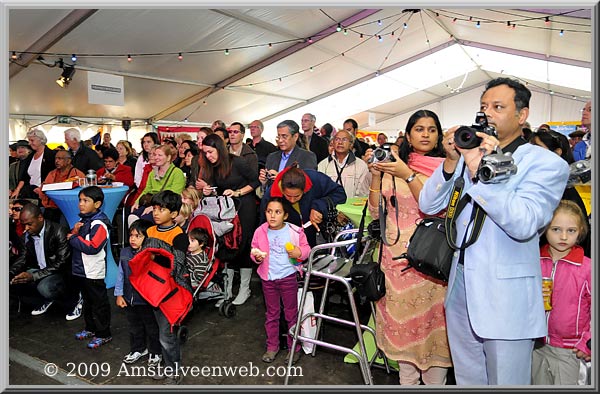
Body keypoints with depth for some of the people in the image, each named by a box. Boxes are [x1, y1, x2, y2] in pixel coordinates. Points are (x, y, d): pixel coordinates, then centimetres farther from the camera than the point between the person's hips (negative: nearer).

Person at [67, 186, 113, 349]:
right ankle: (90, 328, 37)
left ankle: (103, 334, 14)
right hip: (82, 269, 9)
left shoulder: (99, 223, -19)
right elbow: (72, 237, 16)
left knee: (99, 303, 3)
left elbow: (93, 247, -27)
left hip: (94, 272, -9)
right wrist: (74, 230, -6)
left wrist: (74, 238, -17)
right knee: (87, 301, 22)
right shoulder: (83, 220, 8)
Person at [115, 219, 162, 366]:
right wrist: (119, 294, 7)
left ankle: (155, 352, 32)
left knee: (152, 327, 13)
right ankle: (138, 349, 45)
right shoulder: (125, 252, -2)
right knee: (135, 326, 24)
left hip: (147, 300, -6)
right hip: (129, 299, 6)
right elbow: (121, 274, 6)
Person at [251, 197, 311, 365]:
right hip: (268, 278, 2)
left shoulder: (295, 231, -11)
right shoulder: (260, 232, -5)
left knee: (291, 313, 11)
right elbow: (254, 251, 6)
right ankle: (272, 346, 32)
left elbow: (306, 248, 1)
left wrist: (300, 253, -19)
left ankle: (294, 348, 27)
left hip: (288, 277, -2)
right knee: (271, 314, 17)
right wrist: (257, 256, -15)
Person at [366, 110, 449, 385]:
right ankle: (407, 379, 30)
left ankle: (434, 381, 23)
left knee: (431, 319, 2)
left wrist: (408, 175, -19)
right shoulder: (393, 167, 8)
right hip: (395, 256, 3)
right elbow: (376, 213, 4)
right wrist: (376, 175, -6)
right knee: (401, 319, 12)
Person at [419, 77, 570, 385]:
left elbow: (524, 224, -24)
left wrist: (479, 172, -29)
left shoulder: (547, 163, -7)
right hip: (460, 290, 5)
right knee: (466, 379, 21)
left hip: (506, 299, -5)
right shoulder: (469, 153, 6)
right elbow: (428, 206, 0)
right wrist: (451, 162, -13)